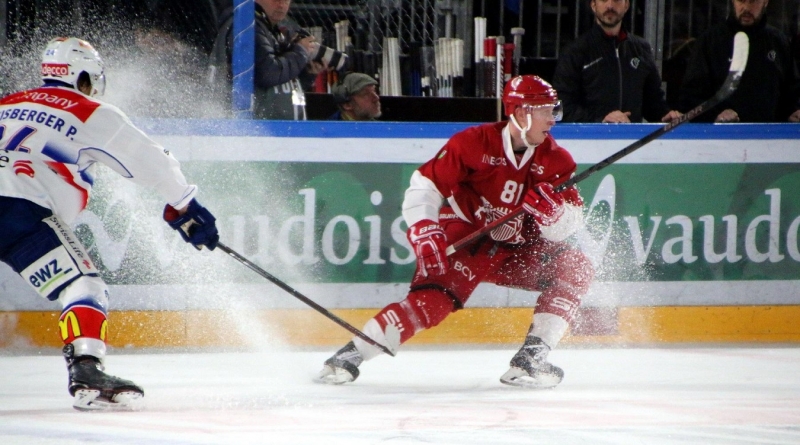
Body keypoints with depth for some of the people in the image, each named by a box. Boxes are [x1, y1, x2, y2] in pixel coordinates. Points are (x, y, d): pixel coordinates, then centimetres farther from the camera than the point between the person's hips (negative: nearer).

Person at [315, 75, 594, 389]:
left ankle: (529, 360, -14)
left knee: (574, 269, -14)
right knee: (433, 299, -26)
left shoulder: (555, 160, -4)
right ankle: (349, 355, -17)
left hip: (517, 252, 5)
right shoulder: (474, 143, -15)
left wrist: (553, 211, -29)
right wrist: (424, 232, -26)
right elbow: (424, 185, -13)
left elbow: (566, 227, -6)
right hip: (465, 241, -5)